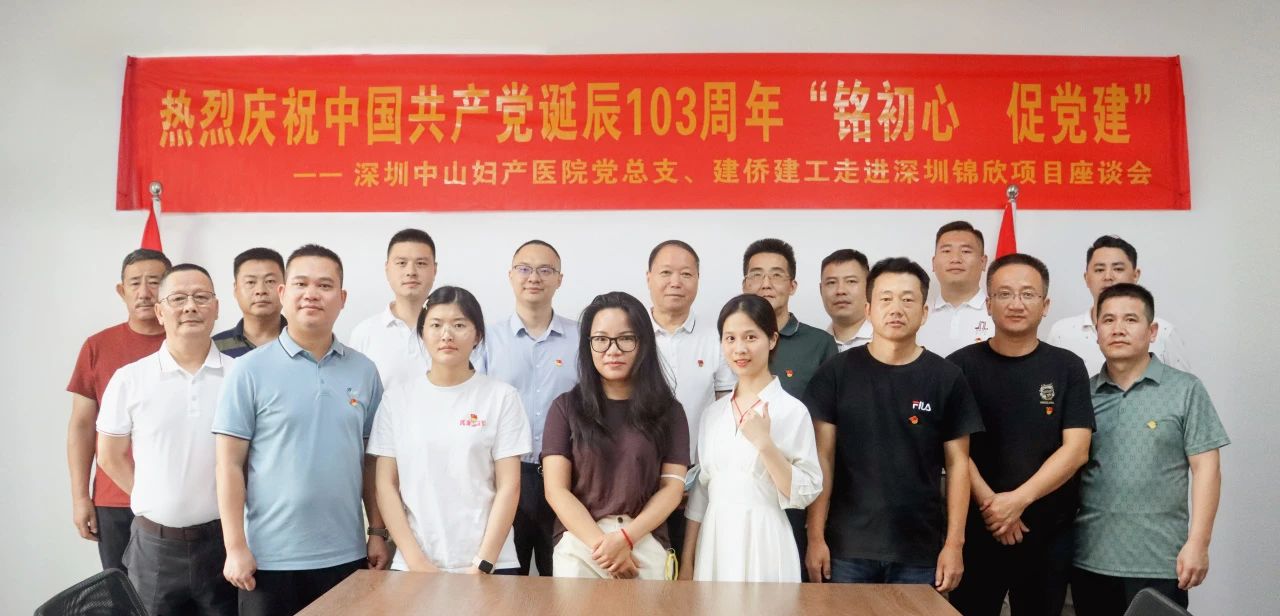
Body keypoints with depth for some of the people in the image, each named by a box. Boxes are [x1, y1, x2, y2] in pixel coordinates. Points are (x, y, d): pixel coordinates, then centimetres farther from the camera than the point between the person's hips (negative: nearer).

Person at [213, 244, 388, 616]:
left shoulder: (364, 371, 4)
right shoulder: (250, 371, -5)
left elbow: (372, 462, 8)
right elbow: (230, 465, -5)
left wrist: (378, 532, 6)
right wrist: (236, 547, -9)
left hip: (346, 555, 3)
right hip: (271, 558, -3)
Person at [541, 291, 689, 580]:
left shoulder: (667, 410, 5)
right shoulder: (566, 407, 3)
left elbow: (673, 487, 0)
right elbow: (556, 489, -2)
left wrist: (625, 537, -14)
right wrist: (602, 543, -13)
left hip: (646, 545, 0)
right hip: (578, 544, 0)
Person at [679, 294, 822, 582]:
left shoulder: (792, 410, -8)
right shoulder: (713, 413, 7)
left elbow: (805, 493, -10)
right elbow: (701, 490, 10)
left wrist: (765, 443, -21)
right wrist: (686, 562, 10)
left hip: (762, 542, -4)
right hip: (713, 543, 4)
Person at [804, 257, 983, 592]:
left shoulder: (946, 378, 0)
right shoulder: (836, 373, -1)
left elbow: (957, 464, 3)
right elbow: (822, 459, -1)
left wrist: (954, 543, -2)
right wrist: (816, 537, -5)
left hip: (920, 550, 1)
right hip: (847, 547, 0)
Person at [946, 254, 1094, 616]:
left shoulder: (1067, 368, 3)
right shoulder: (960, 366, 0)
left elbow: (1075, 450, -6)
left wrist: (1018, 499, -16)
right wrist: (990, 503, -16)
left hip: (1049, 532, 1)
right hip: (976, 529, -1)